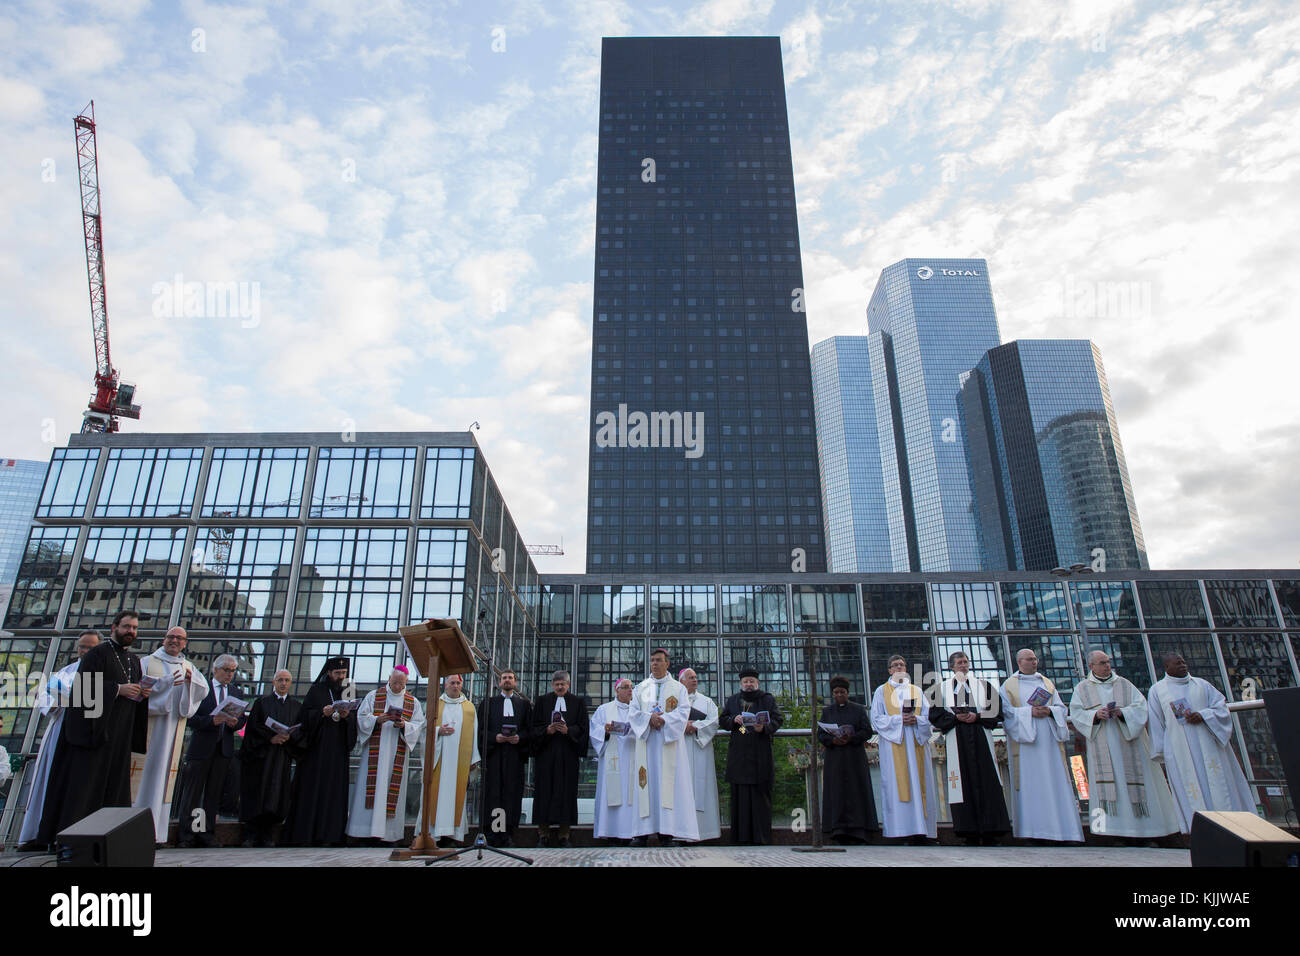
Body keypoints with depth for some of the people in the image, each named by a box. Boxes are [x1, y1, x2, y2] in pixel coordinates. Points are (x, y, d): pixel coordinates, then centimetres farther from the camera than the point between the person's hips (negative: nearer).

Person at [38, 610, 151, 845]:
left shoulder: (133, 660, 17)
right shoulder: (98, 653, -5)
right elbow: (83, 684, -16)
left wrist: (142, 694, 0)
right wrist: (118, 689, -20)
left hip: (119, 734, 7)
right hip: (94, 728, -7)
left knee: (114, 781, 7)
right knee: (83, 779, -6)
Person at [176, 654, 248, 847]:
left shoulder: (234, 692, 14)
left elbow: (242, 718, 12)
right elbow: (193, 718, -8)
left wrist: (235, 723, -9)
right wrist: (213, 720, -22)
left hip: (224, 748, 4)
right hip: (201, 748, -4)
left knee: (214, 793, 7)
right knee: (192, 793, 0)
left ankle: (207, 834, 13)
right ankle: (187, 835, 8)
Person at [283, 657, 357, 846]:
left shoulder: (348, 692, 13)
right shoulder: (316, 691, 7)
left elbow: (356, 719, 7)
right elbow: (304, 715, 0)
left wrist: (348, 715, -13)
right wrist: (322, 713, -16)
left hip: (338, 749, 2)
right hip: (317, 747, -2)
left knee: (335, 791, -1)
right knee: (312, 788, -5)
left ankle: (330, 835, 1)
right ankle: (305, 834, 0)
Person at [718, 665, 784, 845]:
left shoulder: (768, 700, 9)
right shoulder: (732, 700, 16)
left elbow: (778, 720, 1)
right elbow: (722, 720, 12)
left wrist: (764, 727, -18)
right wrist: (733, 720, -8)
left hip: (760, 754, -2)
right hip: (738, 754, 2)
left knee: (760, 793, -4)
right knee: (740, 794, 0)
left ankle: (760, 836, 1)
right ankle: (742, 835, 4)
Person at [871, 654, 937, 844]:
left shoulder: (917, 691, 17)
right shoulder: (882, 691, 10)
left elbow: (928, 716, 10)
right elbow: (876, 718, 1)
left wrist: (916, 719, -11)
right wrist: (898, 719, -12)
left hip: (916, 742, 3)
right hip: (893, 743, -2)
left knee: (918, 783, -3)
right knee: (897, 784, -8)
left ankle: (920, 830, -2)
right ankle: (900, 829, -9)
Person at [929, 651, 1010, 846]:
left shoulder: (983, 686, 16)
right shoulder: (943, 688, 14)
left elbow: (996, 711, 7)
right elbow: (935, 715, 5)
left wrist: (976, 717, -9)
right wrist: (956, 718, -10)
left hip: (981, 739, 1)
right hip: (956, 741, 0)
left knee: (986, 784, -6)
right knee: (963, 784, -5)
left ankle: (991, 836, -3)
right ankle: (971, 835, -2)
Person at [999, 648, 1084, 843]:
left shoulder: (1047, 683, 18)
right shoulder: (1009, 685, 7)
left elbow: (1061, 708, 12)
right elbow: (1006, 711, -2)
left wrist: (1049, 710, -9)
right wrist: (1029, 712, -15)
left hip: (1048, 740, 4)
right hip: (1024, 740, -4)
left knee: (1055, 782, -2)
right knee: (1029, 784, -6)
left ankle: (1060, 830, 1)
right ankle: (1030, 829, -5)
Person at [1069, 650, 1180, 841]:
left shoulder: (1124, 684, 12)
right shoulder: (1082, 688, 9)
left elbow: (1141, 706, 3)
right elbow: (1076, 713, 2)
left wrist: (1123, 712, -16)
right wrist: (1095, 715, -17)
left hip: (1128, 742, 1)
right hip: (1102, 746, -1)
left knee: (1132, 781, -1)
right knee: (1106, 782, -8)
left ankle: (1141, 827, 8)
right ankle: (1109, 826, -7)